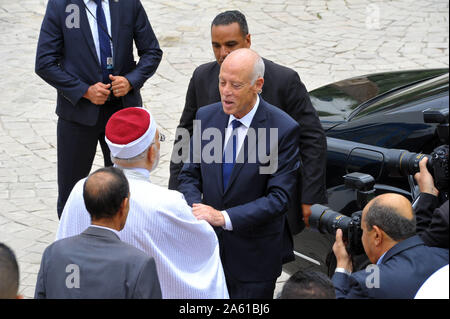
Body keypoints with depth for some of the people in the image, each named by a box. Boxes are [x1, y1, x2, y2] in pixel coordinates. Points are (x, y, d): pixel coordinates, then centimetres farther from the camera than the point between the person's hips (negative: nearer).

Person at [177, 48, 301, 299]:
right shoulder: (207, 116, 1)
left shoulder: (284, 129, -15)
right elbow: (190, 175, 7)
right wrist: (196, 210, -15)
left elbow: (279, 198, -18)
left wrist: (224, 217, -25)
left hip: (254, 257, -4)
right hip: (208, 246, 4)